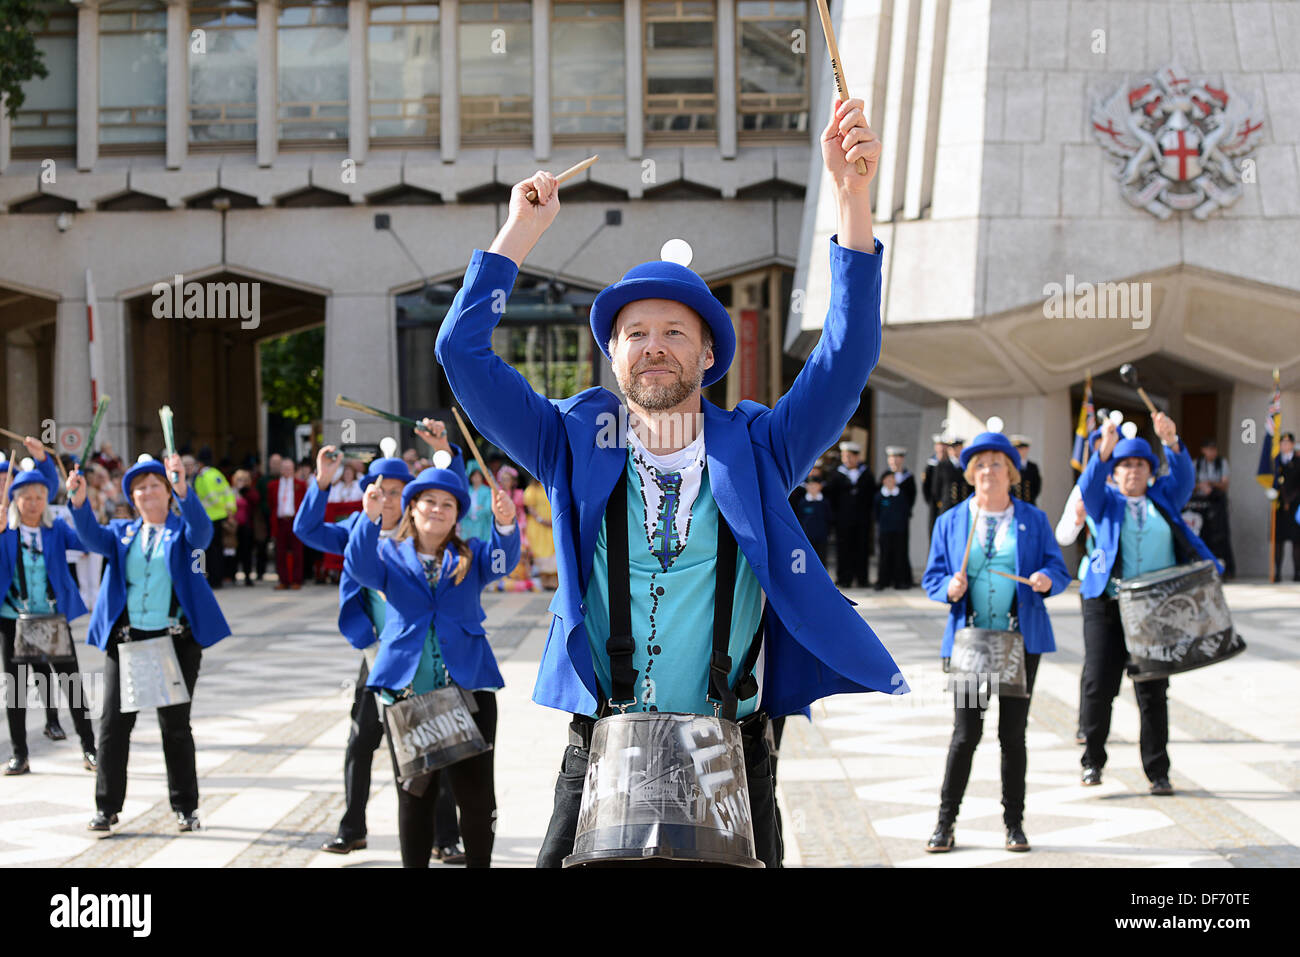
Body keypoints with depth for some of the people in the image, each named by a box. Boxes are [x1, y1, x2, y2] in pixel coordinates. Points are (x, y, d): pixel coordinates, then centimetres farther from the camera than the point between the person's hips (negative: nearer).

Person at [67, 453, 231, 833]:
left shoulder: (182, 530, 6)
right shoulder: (123, 533, 14)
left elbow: (202, 530, -17)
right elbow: (94, 538, -5)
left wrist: (183, 491, -35)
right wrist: (79, 502, -25)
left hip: (175, 640, -3)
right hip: (126, 640, 3)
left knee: (175, 724, 2)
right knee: (114, 723, 2)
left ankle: (185, 807, 12)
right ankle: (107, 806, 10)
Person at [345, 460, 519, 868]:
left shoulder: (471, 556, 10)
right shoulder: (392, 555, 8)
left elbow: (503, 560, -10)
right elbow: (360, 567, -12)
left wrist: (506, 525, -33)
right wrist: (370, 519, -31)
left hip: (467, 685, 0)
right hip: (406, 689, 0)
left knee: (477, 793, -1)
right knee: (415, 795, 7)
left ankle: (479, 864, 12)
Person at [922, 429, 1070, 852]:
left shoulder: (1033, 520, 8)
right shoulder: (950, 522, 8)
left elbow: (1059, 571, 6)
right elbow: (932, 577, 8)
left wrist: (1047, 579, -17)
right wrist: (949, 588, -14)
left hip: (1021, 638, 0)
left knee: (1013, 732, 4)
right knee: (966, 732, -4)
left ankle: (1014, 823, 13)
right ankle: (945, 821, 6)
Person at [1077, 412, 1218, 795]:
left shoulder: (1164, 498, 14)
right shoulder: (1106, 501, 9)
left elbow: (1183, 476, -2)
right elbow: (1088, 486, -11)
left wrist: (1171, 441, -21)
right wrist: (1105, 448, -28)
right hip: (1107, 606, -1)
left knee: (1153, 691, 3)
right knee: (1099, 684, -5)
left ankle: (1157, 771, 8)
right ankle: (1093, 760, 11)